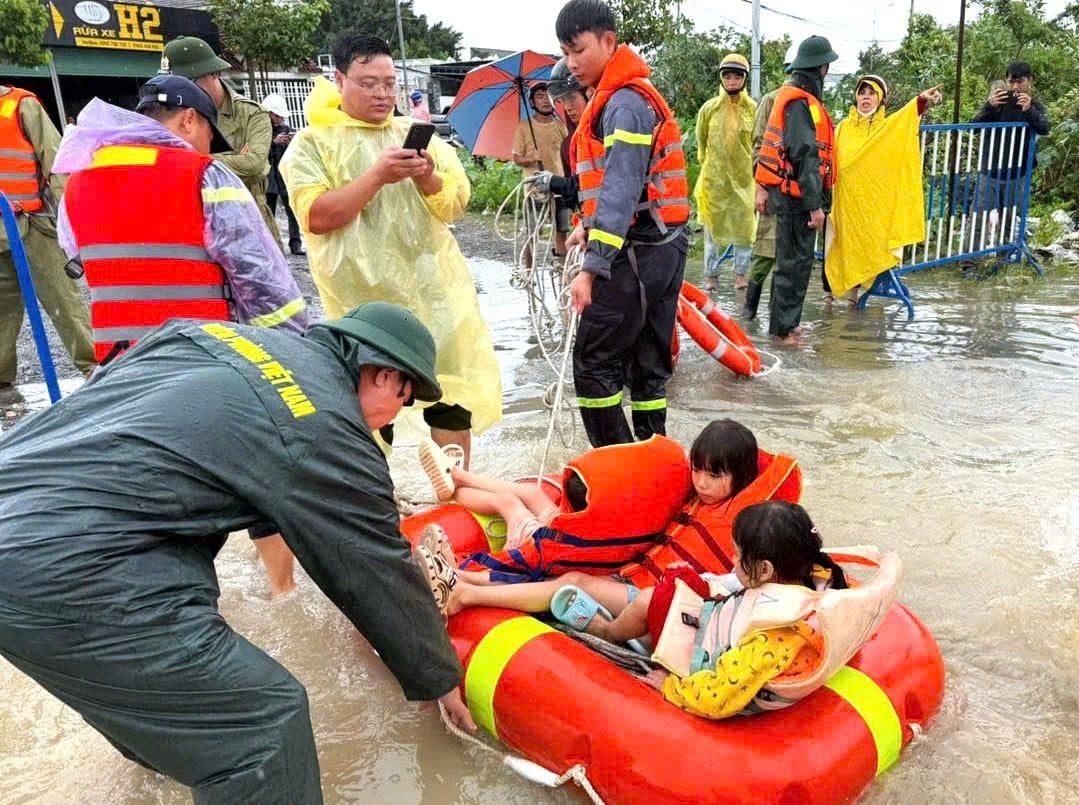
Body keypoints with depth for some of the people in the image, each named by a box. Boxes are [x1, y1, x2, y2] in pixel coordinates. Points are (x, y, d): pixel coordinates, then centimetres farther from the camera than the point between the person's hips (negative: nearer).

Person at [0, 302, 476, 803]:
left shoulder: (221, 334, 13)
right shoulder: (329, 436, -9)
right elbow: (381, 579, 1)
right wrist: (440, 680, 17)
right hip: (57, 575, -10)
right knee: (265, 718, -2)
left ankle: (159, 743, 58)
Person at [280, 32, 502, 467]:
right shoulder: (311, 143, 1)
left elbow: (456, 205, 8)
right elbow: (316, 216, -12)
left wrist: (427, 176, -12)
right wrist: (377, 176, -19)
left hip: (433, 286, 4)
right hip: (363, 295, -4)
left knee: (454, 387, 4)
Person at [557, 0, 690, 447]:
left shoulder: (625, 103, -15)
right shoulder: (615, 96, 17)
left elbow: (621, 191, -23)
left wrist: (592, 268, -27)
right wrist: (588, 225, 8)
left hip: (638, 255, -10)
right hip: (658, 249, 10)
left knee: (593, 361, -5)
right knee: (647, 361, 13)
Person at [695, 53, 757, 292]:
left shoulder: (753, 109, -1)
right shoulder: (709, 108, 0)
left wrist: (752, 169, 9)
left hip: (745, 178, 0)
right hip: (714, 179, 0)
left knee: (744, 226, 5)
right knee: (712, 227, 5)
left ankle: (741, 274, 16)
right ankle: (711, 275, 15)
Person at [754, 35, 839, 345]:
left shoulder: (789, 94, 14)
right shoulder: (802, 103, -17)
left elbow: (771, 144, 17)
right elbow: (806, 157, -22)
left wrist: (763, 187, 19)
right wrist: (815, 204, -23)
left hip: (785, 190, 10)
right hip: (796, 195, -10)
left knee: (790, 258, 17)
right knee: (796, 261, -3)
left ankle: (784, 319, 27)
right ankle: (783, 327, 3)